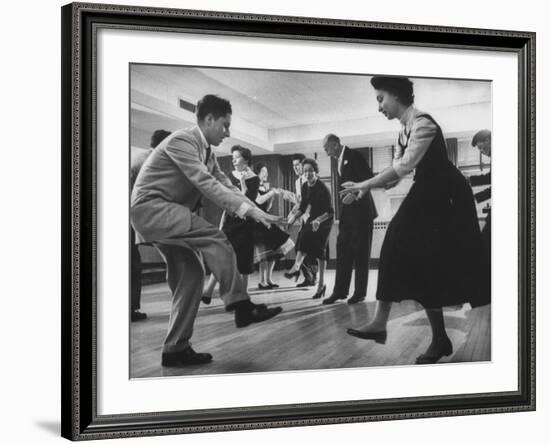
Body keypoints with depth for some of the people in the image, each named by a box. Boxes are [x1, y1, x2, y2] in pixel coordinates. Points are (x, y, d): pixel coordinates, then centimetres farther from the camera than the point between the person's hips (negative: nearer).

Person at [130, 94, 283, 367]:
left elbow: (225, 185, 10)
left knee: (190, 275, 3)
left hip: (169, 216, 10)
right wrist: (246, 209, -32)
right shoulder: (181, 141, -16)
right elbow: (205, 182, -27)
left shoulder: (207, 152, 13)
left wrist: (257, 211, -5)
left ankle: (176, 348, 7)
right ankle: (241, 306, -23)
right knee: (214, 238, -24)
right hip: (151, 208, -10)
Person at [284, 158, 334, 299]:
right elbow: (303, 207, 7)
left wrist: (318, 220, -42)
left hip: (324, 220, -6)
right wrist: (294, 216, -12)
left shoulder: (323, 189, -22)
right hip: (313, 218, 6)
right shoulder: (305, 187, -1)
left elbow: (329, 212, -24)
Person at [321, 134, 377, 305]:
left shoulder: (354, 156, -8)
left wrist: (355, 194, -22)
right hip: (347, 212, 8)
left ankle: (360, 292, 4)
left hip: (361, 210, -8)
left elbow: (369, 179, -15)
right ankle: (340, 291, 7)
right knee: (342, 251, 5)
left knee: (360, 252, -1)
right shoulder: (339, 161, 16)